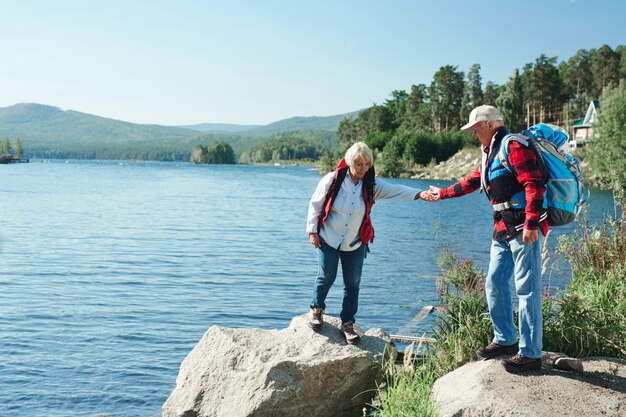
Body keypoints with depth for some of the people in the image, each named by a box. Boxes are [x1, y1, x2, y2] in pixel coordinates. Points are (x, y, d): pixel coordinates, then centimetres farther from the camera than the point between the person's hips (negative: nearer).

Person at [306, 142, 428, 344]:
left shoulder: (371, 185, -7)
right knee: (327, 276, -4)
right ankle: (316, 309, 25)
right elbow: (315, 204, -4)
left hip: (355, 243, 3)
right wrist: (312, 231, -5)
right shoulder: (333, 180, -14)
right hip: (328, 238, -3)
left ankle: (347, 323, 17)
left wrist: (419, 193, -36)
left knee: (353, 283, 3)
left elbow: (395, 190, -21)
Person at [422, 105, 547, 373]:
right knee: (495, 284, 13)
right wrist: (442, 193, 43)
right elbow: (471, 182, 35)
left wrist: (531, 224, -25)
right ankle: (505, 340, 25)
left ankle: (530, 354, -3)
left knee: (526, 289, -7)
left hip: (524, 228, -10)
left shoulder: (513, 146, -10)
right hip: (503, 229, 10)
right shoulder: (490, 154, 21)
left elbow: (534, 184, -19)